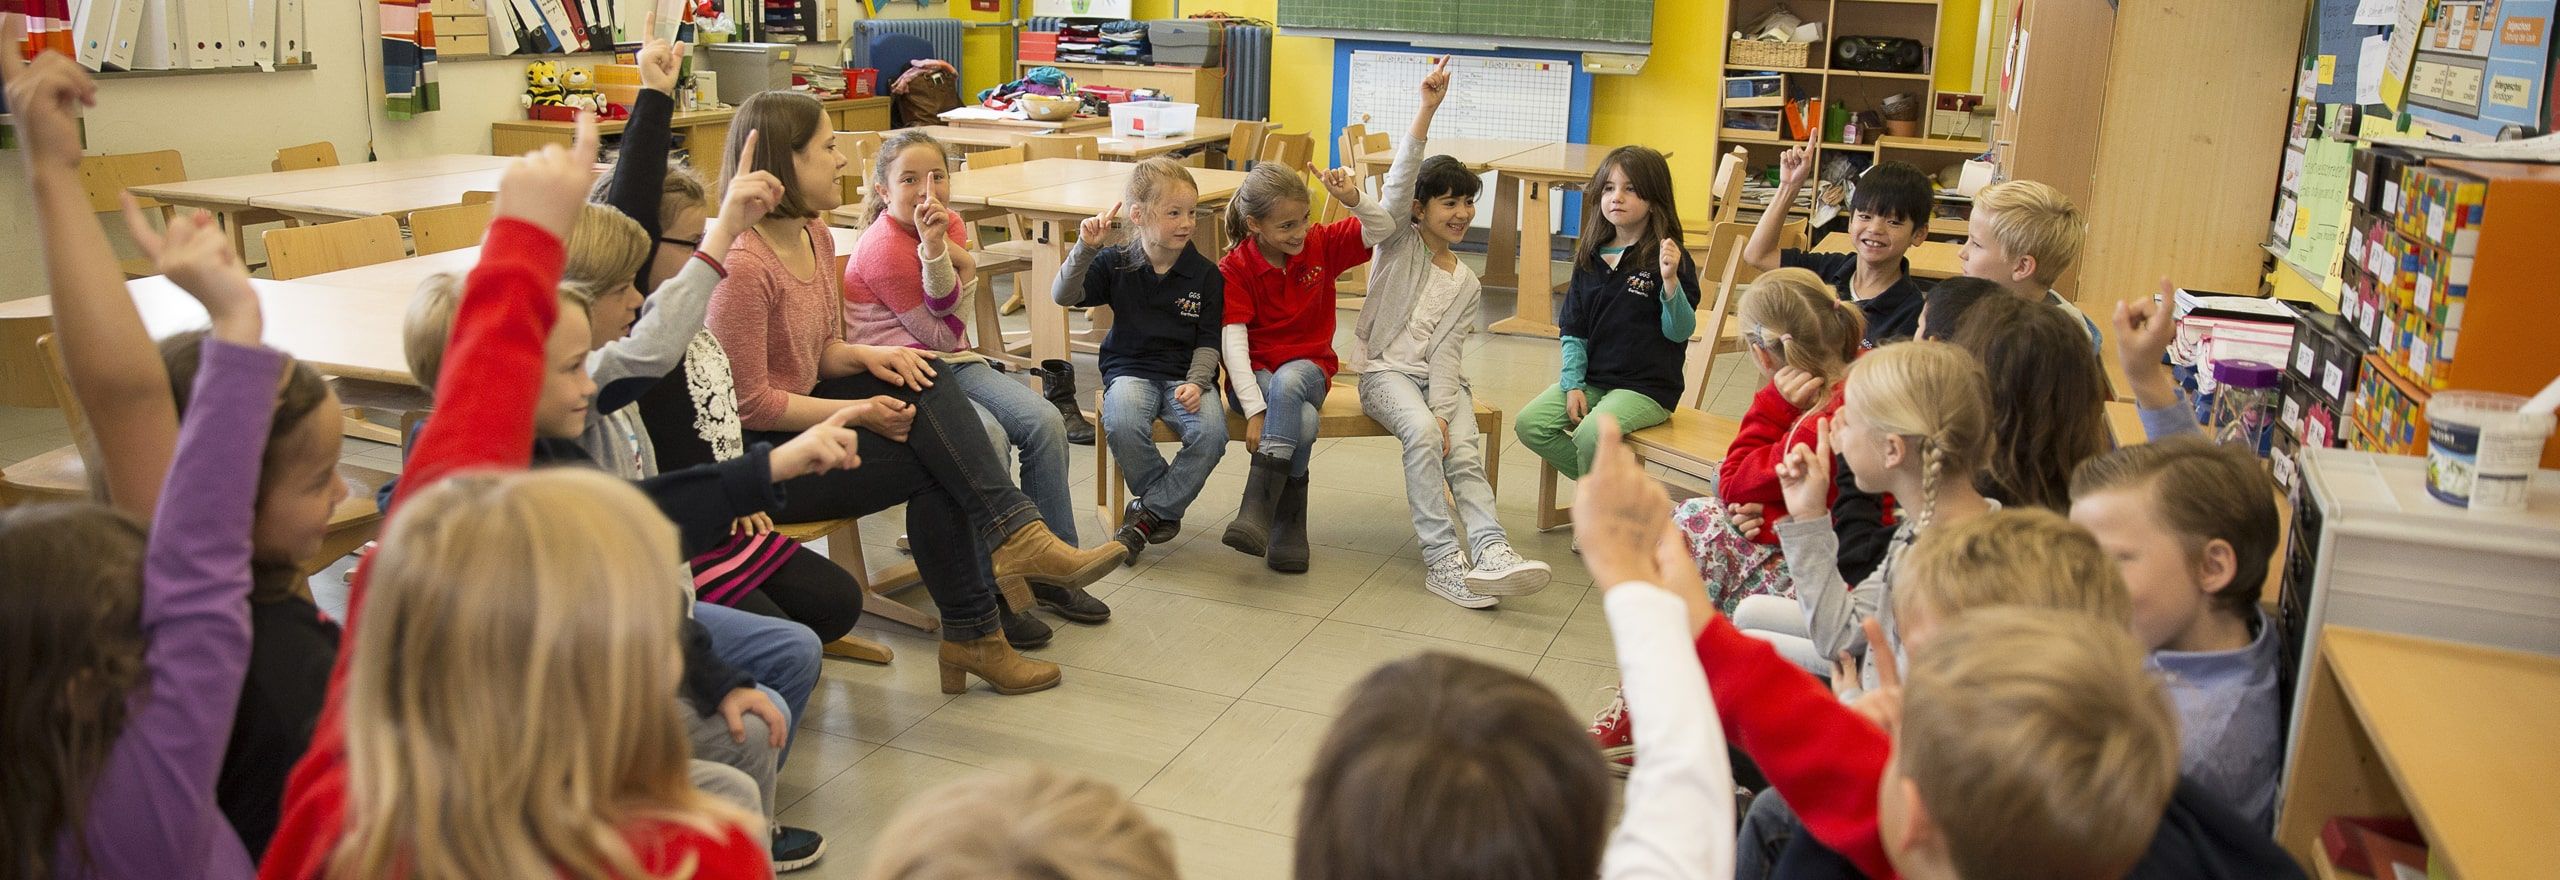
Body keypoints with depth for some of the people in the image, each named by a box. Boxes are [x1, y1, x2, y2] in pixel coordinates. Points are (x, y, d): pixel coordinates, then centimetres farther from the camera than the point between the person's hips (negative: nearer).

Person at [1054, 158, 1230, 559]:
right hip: (1130, 370, 0)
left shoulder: (1206, 274, 1)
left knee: (1211, 432, -29)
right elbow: (1064, 296, -9)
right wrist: (1086, 249, -23)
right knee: (1122, 425, -34)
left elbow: (1208, 342, 3)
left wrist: (1196, 382, -15)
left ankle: (1149, 511, -8)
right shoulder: (1115, 264, 1)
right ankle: (1166, 508, -7)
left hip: (1187, 374, 1)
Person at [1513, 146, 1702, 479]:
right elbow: (1574, 330, 11)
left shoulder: (1667, 259, -8)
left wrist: (1670, 280, -30)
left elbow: (1681, 331, -13)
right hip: (1592, 380, 6)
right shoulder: (1590, 258, 9)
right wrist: (1573, 385, -1)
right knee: (1528, 424, -11)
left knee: (1591, 434, -30)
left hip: (1647, 387, -6)